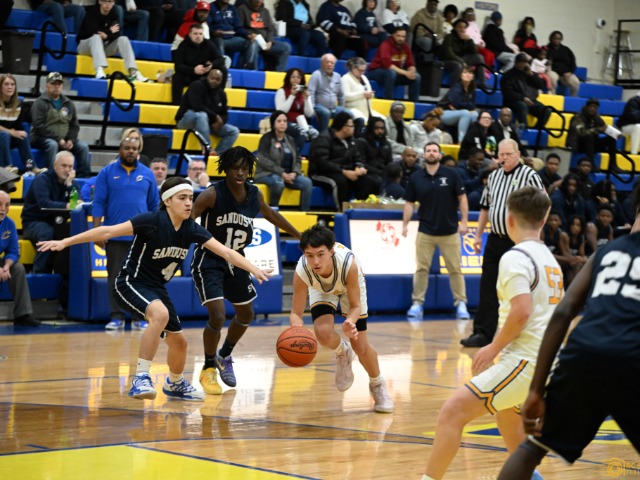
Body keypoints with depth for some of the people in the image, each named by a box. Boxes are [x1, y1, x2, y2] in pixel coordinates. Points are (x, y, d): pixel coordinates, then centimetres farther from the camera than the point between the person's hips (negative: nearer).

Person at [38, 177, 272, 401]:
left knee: (178, 342, 14)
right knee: (160, 314, -36)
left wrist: (254, 269, -21)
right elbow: (108, 231, -28)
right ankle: (141, 378, -29)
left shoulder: (191, 229, -7)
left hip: (156, 288, 7)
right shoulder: (152, 221, -24)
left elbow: (227, 253, -7)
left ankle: (174, 384, 44)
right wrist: (64, 242, -31)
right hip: (131, 283, -7)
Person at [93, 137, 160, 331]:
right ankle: (116, 317, 8)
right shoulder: (107, 173, 1)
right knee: (116, 278, 3)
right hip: (115, 235, -1)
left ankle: (139, 318, 10)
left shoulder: (147, 174, 7)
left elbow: (154, 205, 10)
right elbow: (98, 203, -1)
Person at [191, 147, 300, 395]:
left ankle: (225, 356, 44)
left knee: (246, 314, 17)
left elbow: (270, 214, 17)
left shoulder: (254, 195, -3)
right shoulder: (212, 195, -21)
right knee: (217, 316, -18)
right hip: (209, 261, -7)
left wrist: (299, 235, 28)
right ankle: (208, 369, 6)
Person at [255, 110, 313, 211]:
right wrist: (281, 173, -20)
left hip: (289, 175, 6)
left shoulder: (290, 140, 19)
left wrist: (294, 173, -8)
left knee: (307, 182, -19)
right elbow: (263, 160, -13)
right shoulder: (267, 138, -1)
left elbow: (297, 159, 15)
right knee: (278, 182, -40)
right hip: (267, 174, -6)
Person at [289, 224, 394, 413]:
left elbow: (355, 306, -29)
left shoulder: (348, 263, -42)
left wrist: (350, 322, -52)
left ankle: (377, 385, 27)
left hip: (350, 285, -1)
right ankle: (342, 353, 12)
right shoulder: (302, 271, -39)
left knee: (361, 347, -5)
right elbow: (296, 312, -31)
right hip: (321, 291, 1)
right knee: (323, 333, -26)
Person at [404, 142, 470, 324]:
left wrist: (464, 222, -7)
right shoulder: (415, 178, 2)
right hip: (425, 231, 1)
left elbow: (462, 198, -1)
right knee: (421, 269, 1)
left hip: (450, 231, -1)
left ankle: (461, 304, 12)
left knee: (455, 269, 4)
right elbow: (410, 203, 6)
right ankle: (417, 303, 8)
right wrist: (405, 224, -2)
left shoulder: (451, 175, -3)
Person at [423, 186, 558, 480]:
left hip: (526, 359, -10)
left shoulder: (515, 257, -11)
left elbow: (522, 311, -23)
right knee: (506, 415, 35)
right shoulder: (550, 259, 17)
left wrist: (493, 349, -11)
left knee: (452, 411, -14)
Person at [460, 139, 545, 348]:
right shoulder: (493, 176, 12)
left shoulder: (529, 176, -8)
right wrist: (478, 234, 18)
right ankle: (483, 333, 13)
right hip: (495, 240, 6)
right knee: (487, 288, 7)